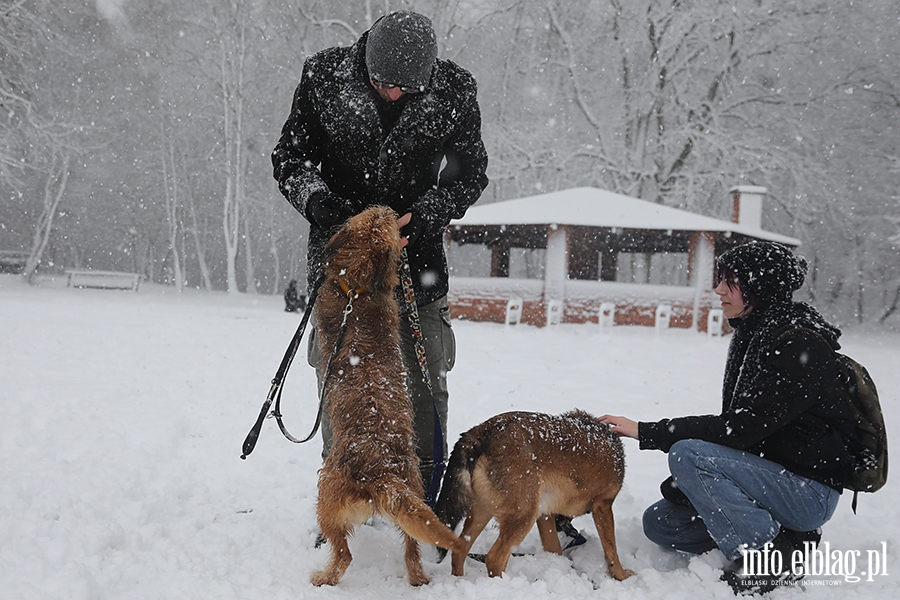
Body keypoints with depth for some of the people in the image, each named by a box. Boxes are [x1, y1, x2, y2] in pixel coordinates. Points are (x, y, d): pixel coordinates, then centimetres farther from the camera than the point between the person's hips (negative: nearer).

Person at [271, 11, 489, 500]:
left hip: (417, 254, 0)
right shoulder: (324, 75, -9)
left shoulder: (455, 91, -9)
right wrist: (317, 201, -22)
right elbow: (289, 157, -2)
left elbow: (469, 171, 0)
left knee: (425, 382, 1)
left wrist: (425, 217, -17)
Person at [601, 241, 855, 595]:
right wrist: (690, 484, -4)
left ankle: (772, 559, -14)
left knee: (687, 454, -26)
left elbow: (740, 427, -26)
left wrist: (646, 432, -24)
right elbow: (737, 424, 9)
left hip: (808, 491, -9)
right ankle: (777, 535, 4)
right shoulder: (750, 336, 9)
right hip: (768, 477, 9)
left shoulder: (801, 343, -20)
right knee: (659, 522, 1)